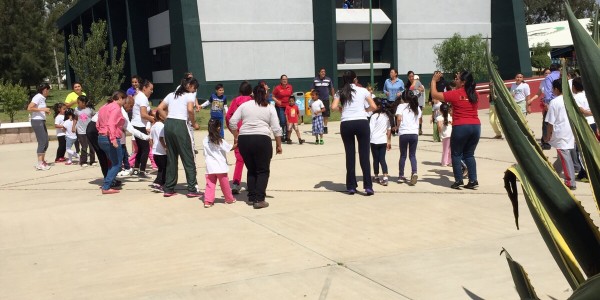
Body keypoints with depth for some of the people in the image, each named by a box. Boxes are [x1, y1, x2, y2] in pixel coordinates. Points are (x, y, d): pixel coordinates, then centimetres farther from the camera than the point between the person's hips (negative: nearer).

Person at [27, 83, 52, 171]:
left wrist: (46, 111, 9)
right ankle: (40, 164, -6)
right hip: (37, 121, -9)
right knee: (42, 142, -9)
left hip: (42, 121, 9)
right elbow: (29, 108, -20)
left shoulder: (42, 98, 14)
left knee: (45, 142, 12)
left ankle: (42, 162, 21)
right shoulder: (37, 97, -11)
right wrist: (42, 109, -18)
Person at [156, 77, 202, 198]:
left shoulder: (171, 95, 21)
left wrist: (168, 120, 14)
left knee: (171, 158, 14)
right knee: (189, 158, 1)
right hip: (181, 125, -6)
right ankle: (192, 189, 1)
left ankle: (169, 189, 17)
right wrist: (194, 123, -1)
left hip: (168, 125, 6)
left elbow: (160, 109, 14)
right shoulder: (190, 95, 3)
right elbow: (190, 110, -14)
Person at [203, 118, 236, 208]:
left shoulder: (205, 140, 1)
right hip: (221, 167, -3)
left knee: (210, 184, 5)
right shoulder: (220, 141, -12)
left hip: (210, 167, 3)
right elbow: (231, 148, -5)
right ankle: (229, 199, 25)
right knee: (225, 184, 10)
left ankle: (208, 201, -3)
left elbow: (205, 154, 7)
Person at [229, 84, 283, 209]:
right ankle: (259, 200, -3)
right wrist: (278, 145, 9)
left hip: (244, 139, 3)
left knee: (251, 170, 18)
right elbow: (276, 129, 2)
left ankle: (251, 197, 19)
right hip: (262, 139, -3)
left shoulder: (244, 105, 12)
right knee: (263, 171, 5)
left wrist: (236, 137, 16)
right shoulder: (269, 108, 7)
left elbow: (232, 122, 7)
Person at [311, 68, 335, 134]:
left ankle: (325, 127, 12)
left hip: (326, 99, 1)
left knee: (326, 115, 2)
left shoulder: (328, 79, 4)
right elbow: (312, 89, 5)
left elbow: (332, 89, 11)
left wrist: (333, 97, 10)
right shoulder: (315, 80, 2)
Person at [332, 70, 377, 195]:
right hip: (362, 123, -1)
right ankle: (368, 186, -3)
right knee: (364, 155, 2)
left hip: (346, 124, 1)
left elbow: (333, 107, -3)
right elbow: (374, 107, 4)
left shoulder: (340, 93, 10)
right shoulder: (363, 91, 8)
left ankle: (351, 186, 11)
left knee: (350, 155, 9)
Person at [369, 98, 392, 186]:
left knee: (376, 159, 9)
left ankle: (376, 177, 23)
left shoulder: (374, 116, -13)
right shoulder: (386, 116, 6)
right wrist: (389, 141, 18)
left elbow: (370, 129, -14)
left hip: (375, 141, -5)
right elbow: (389, 129, 11)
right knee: (382, 159, 4)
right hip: (383, 141, 5)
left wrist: (368, 139, -5)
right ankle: (385, 177, -10)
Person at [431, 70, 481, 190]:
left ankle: (458, 181, 5)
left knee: (456, 154, 8)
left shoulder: (455, 94, -7)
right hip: (476, 126, 5)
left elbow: (434, 94, -4)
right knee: (469, 154, 15)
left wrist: (434, 81, 7)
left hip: (460, 127, -5)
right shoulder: (474, 95, 10)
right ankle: (473, 180, 9)